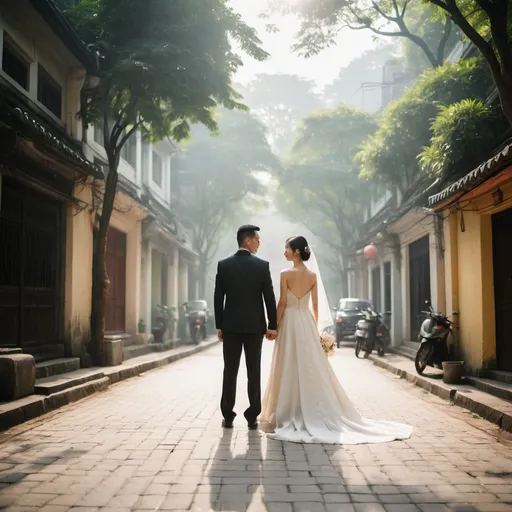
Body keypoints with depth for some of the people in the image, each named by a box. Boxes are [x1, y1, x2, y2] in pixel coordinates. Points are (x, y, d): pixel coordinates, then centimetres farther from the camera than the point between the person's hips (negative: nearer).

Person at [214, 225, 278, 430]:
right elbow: (270, 298, -6)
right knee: (254, 372, 5)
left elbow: (218, 298, 0)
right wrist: (272, 326, 1)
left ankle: (228, 417, 7)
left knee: (230, 372, 5)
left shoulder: (224, 265, -1)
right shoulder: (262, 265, -6)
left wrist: (219, 326, 7)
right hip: (254, 326, -1)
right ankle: (252, 417, 7)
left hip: (231, 326, 1)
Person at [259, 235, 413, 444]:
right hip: (306, 321, 5)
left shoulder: (286, 274, -10)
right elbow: (315, 305, 7)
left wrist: (275, 326, -4)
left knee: (290, 368, 0)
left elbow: (282, 303, -11)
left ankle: (290, 414, 4)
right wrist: (315, 327, 15)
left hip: (290, 321, -5)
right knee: (311, 366, 8)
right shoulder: (313, 275, 5)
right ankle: (315, 413, 12)